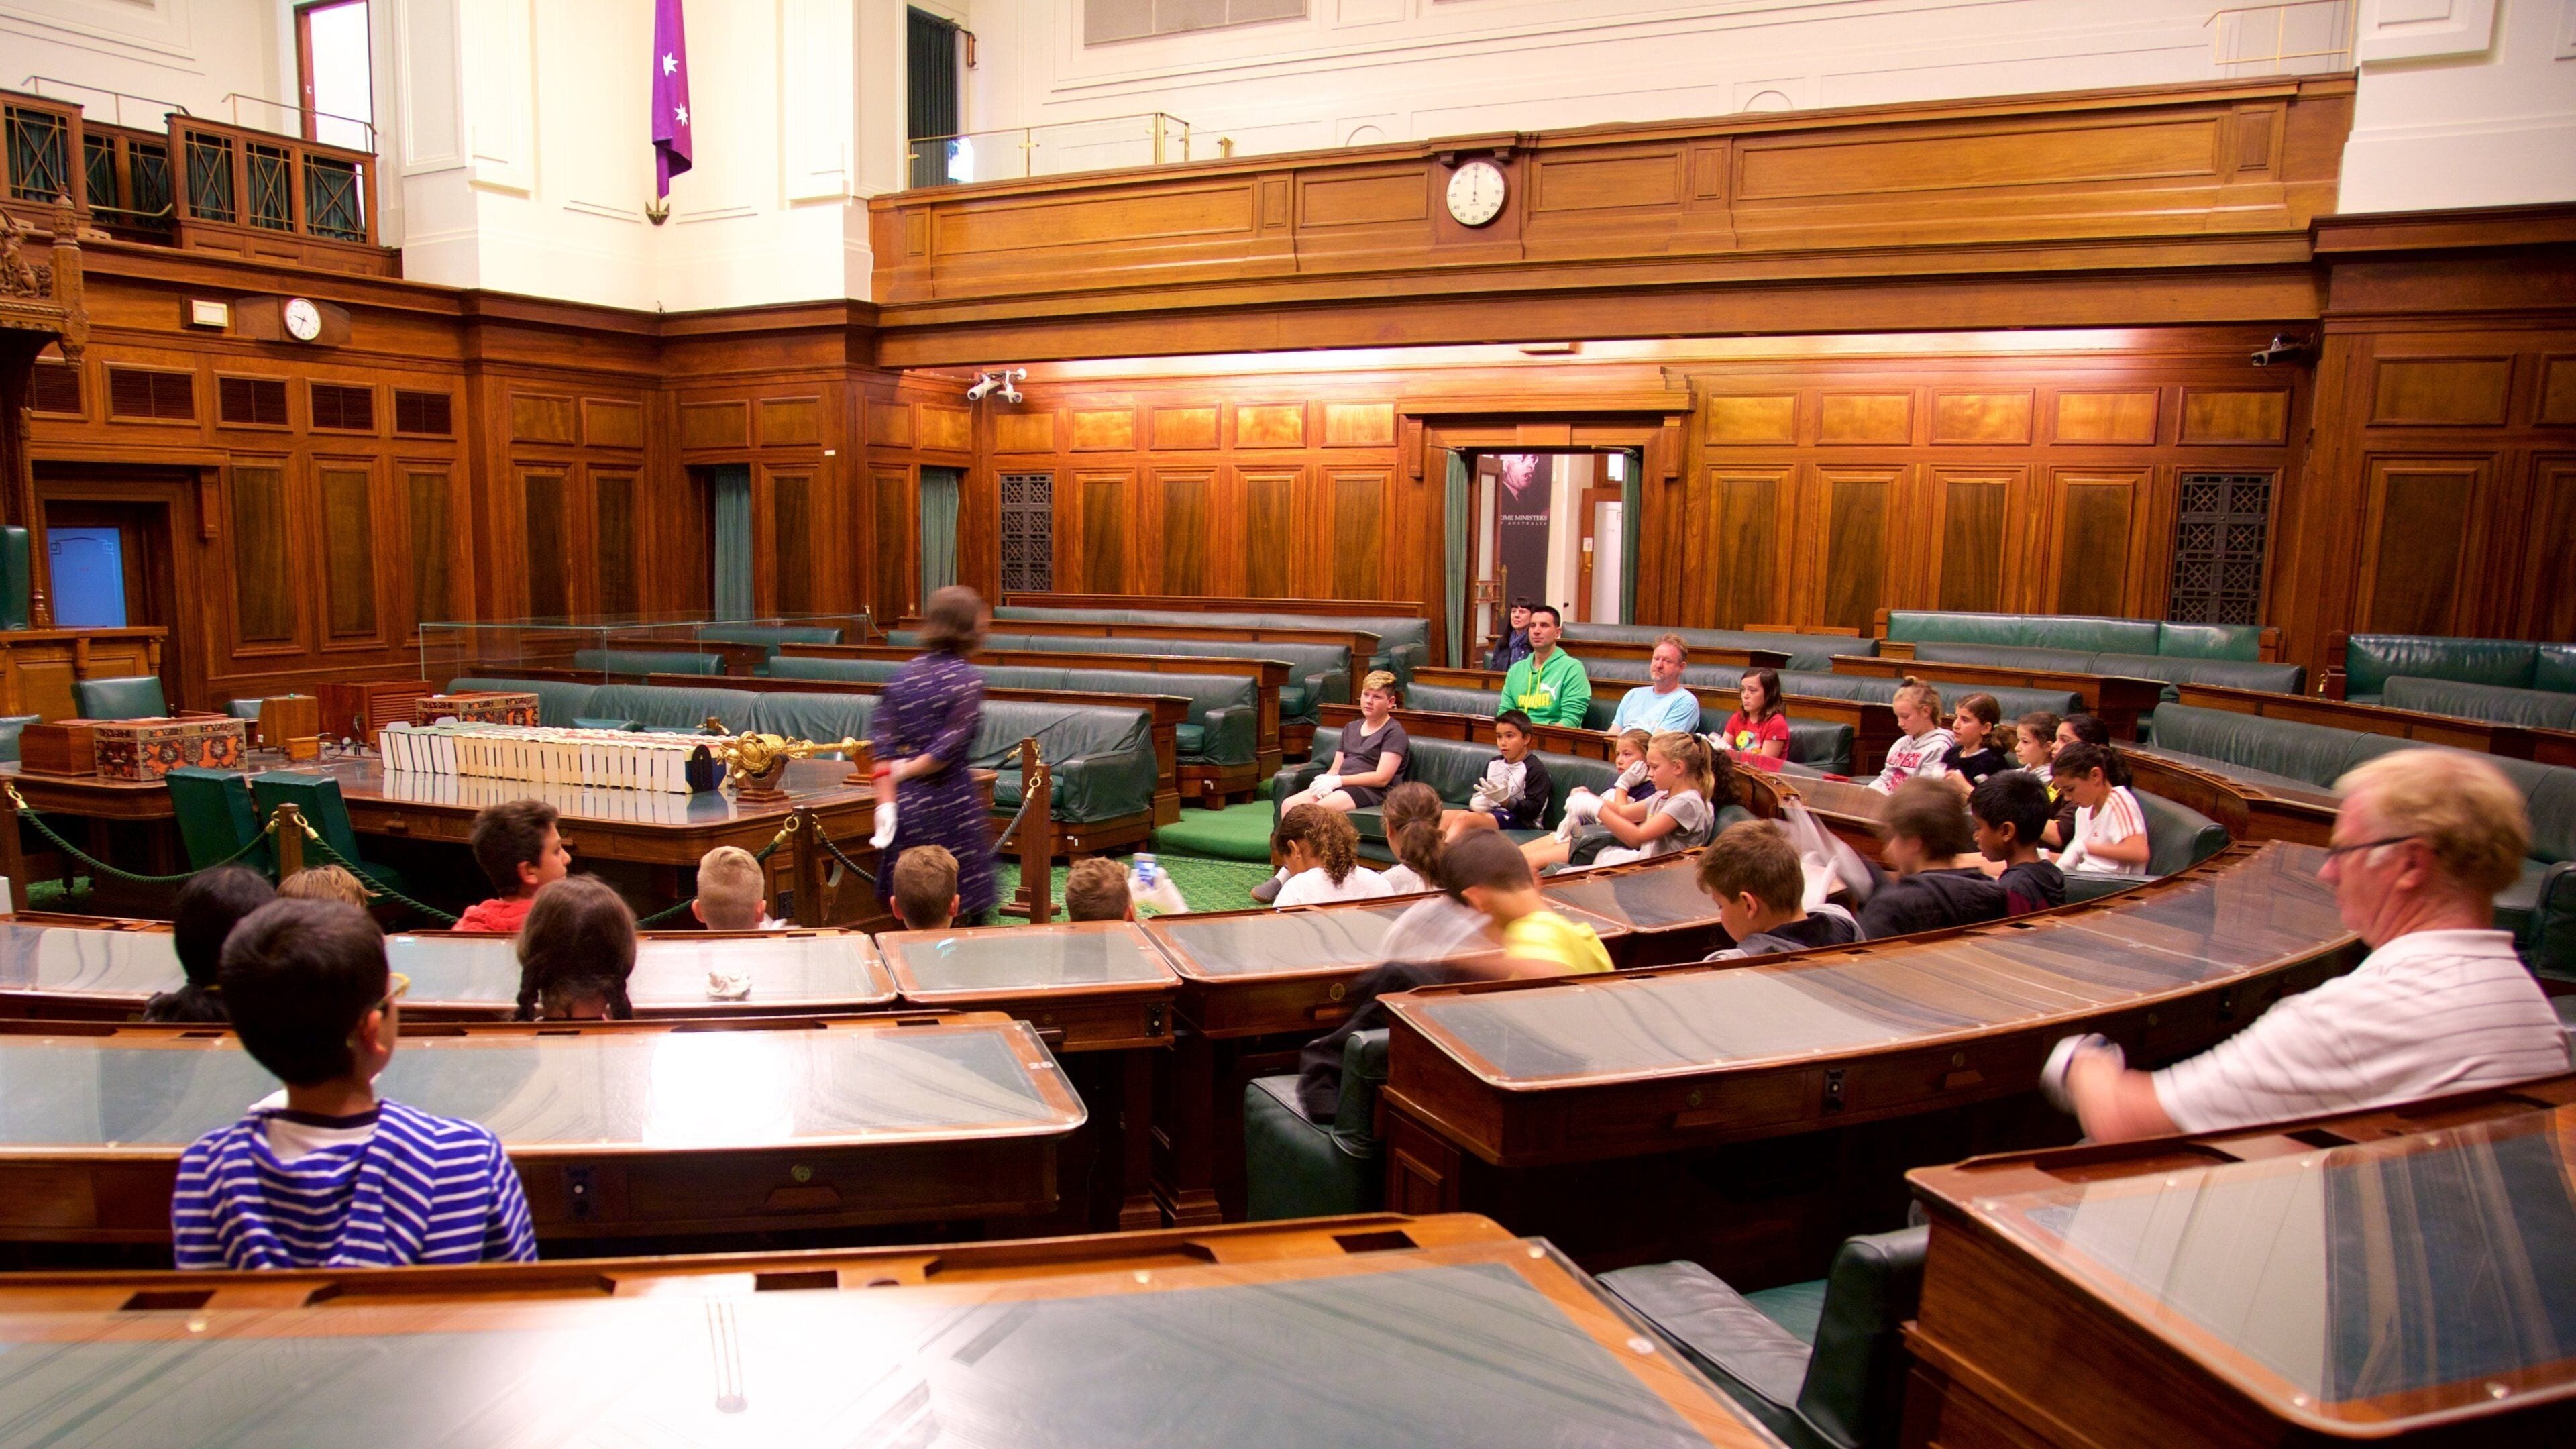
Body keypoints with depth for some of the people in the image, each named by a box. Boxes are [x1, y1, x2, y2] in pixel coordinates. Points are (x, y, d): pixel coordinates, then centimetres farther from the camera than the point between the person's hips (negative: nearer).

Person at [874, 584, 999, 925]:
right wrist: (906, 770, 1)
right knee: (964, 915, 4)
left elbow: (884, 749, 2)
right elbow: (948, 749, -15)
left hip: (906, 805, 5)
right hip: (949, 806, -5)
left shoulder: (903, 675, 7)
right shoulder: (967, 680, -8)